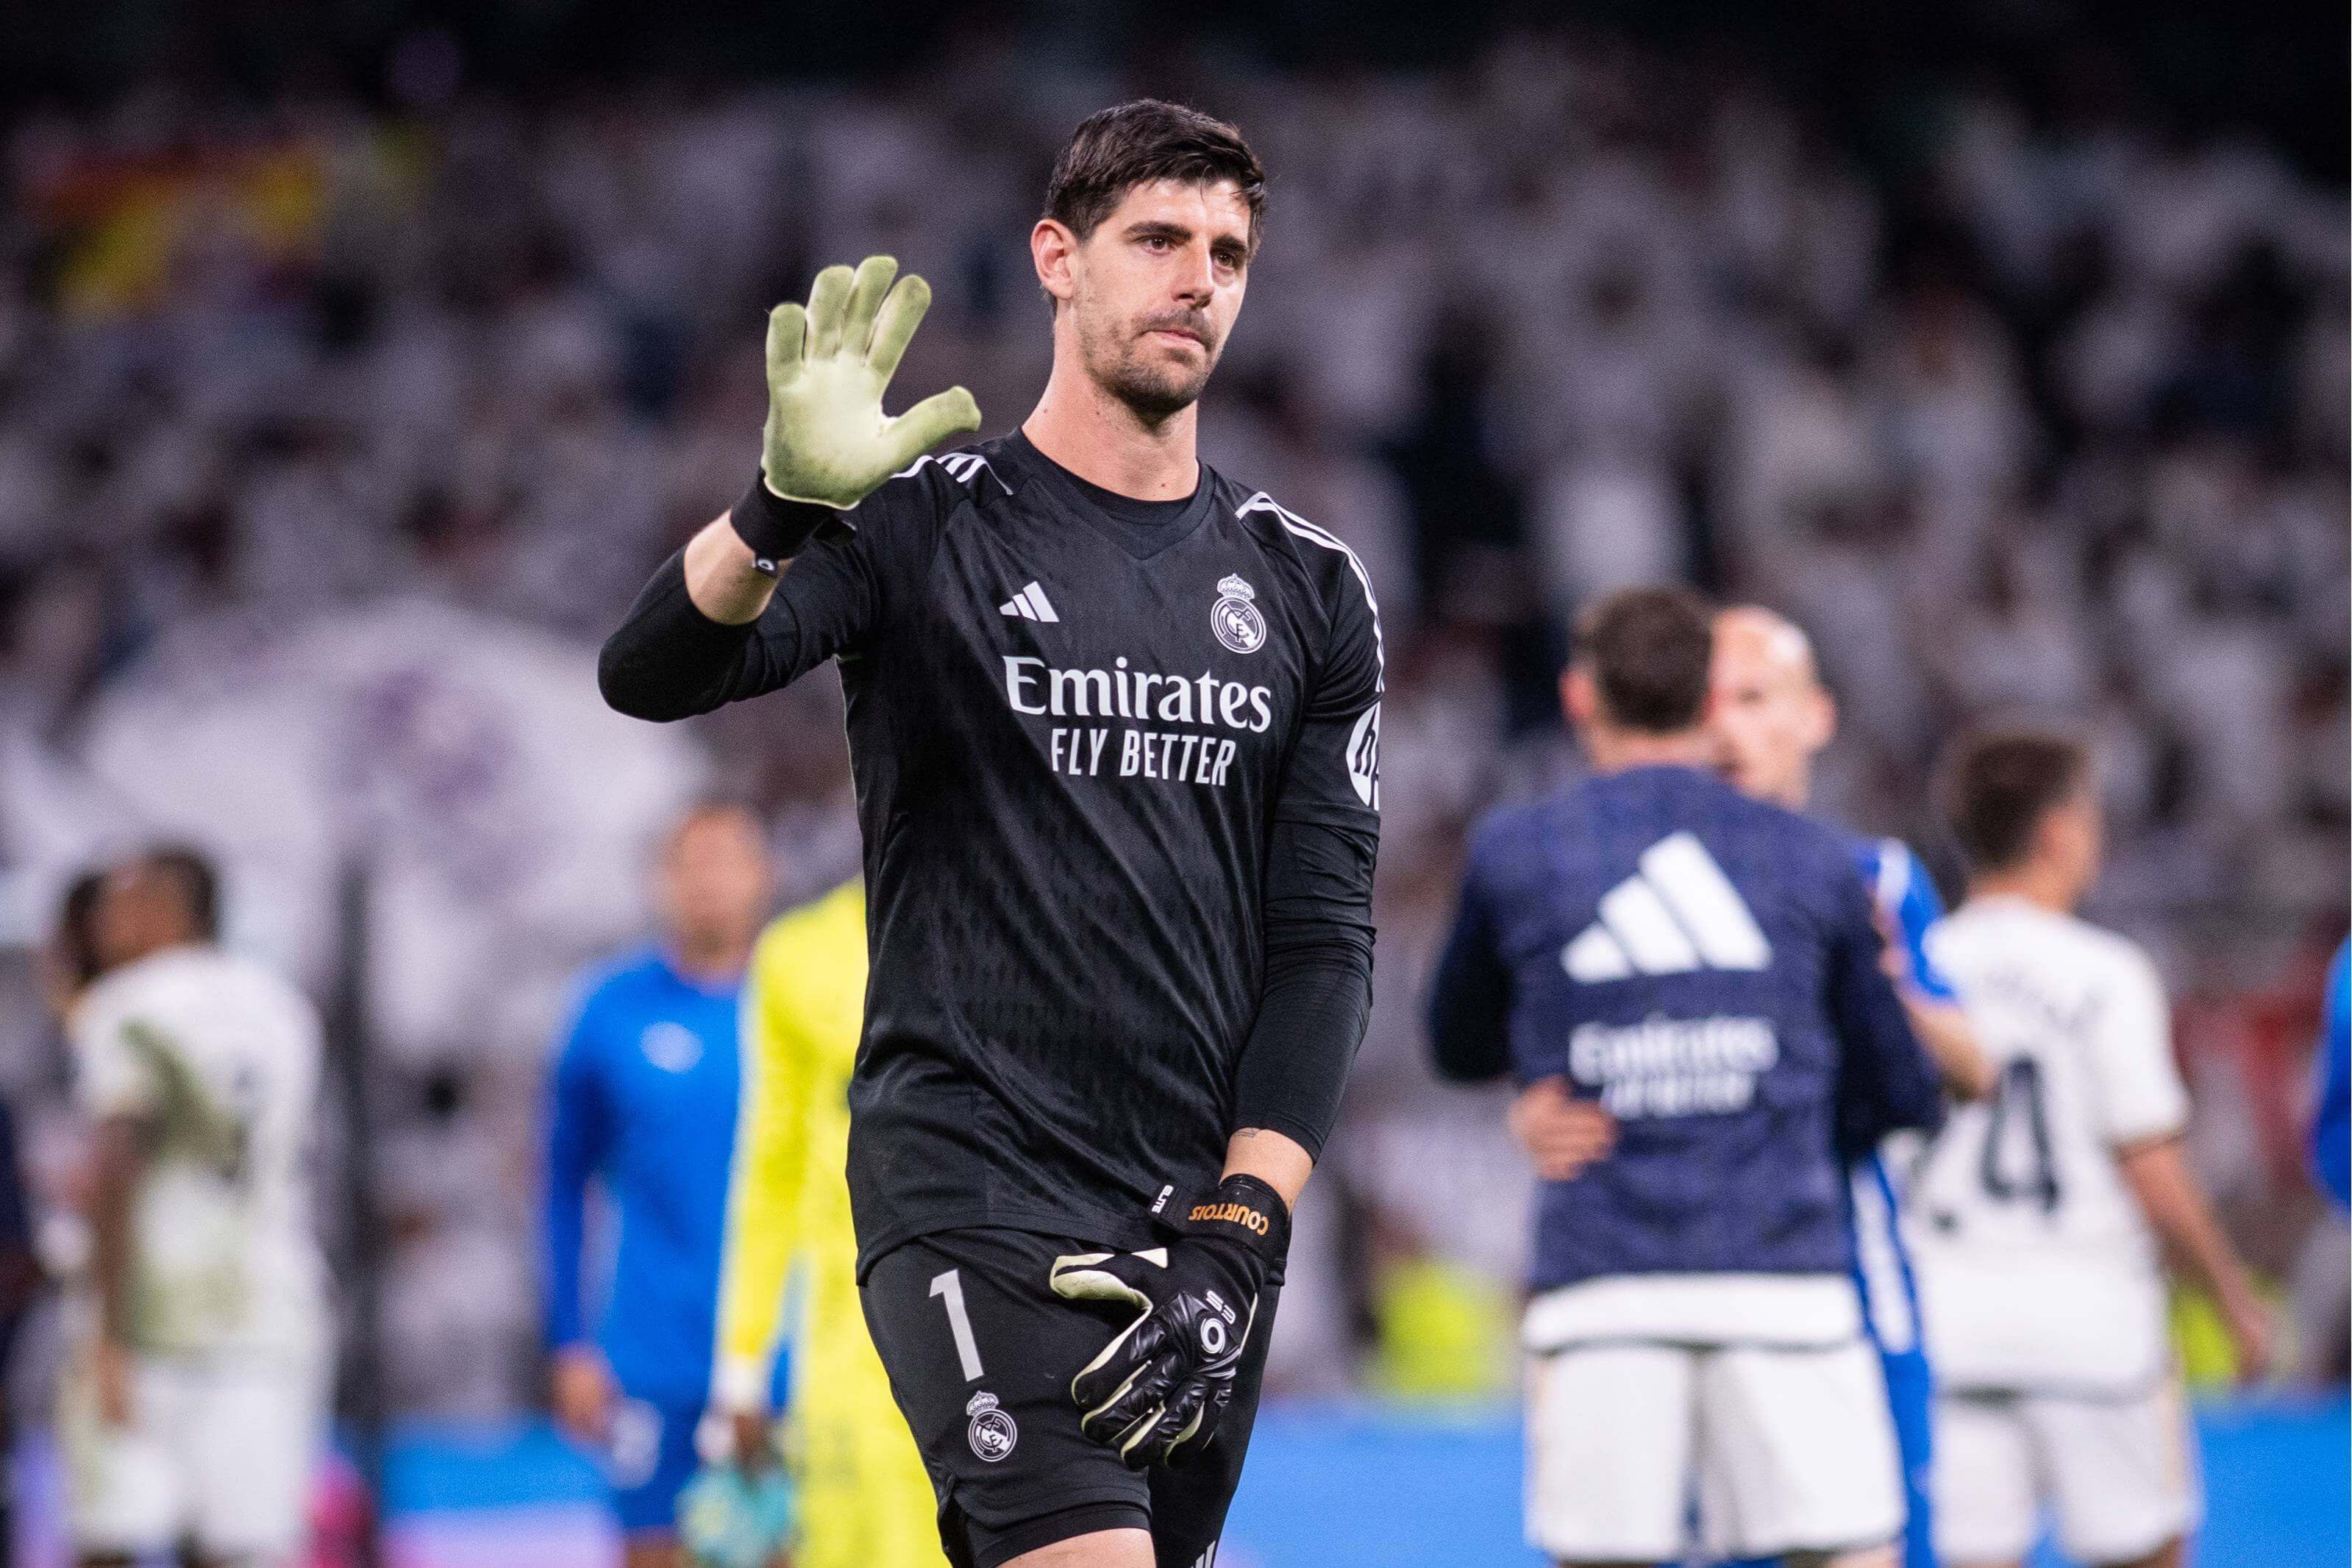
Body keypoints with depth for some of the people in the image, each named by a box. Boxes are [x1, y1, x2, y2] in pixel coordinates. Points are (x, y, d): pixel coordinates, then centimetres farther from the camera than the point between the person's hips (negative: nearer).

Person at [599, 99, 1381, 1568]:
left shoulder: (1311, 590, 11)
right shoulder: (921, 524, 1)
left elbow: (1324, 938, 7)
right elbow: (650, 673, -14)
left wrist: (1235, 1238, -6)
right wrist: (787, 505, -35)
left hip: (1210, 1215, 5)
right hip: (971, 1191, -5)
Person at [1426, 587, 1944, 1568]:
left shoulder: (1511, 853, 9)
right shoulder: (1818, 862, 10)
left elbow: (1459, 1047, 24)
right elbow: (1902, 1098, 16)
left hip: (1598, 1292, 0)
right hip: (1785, 1279, 0)